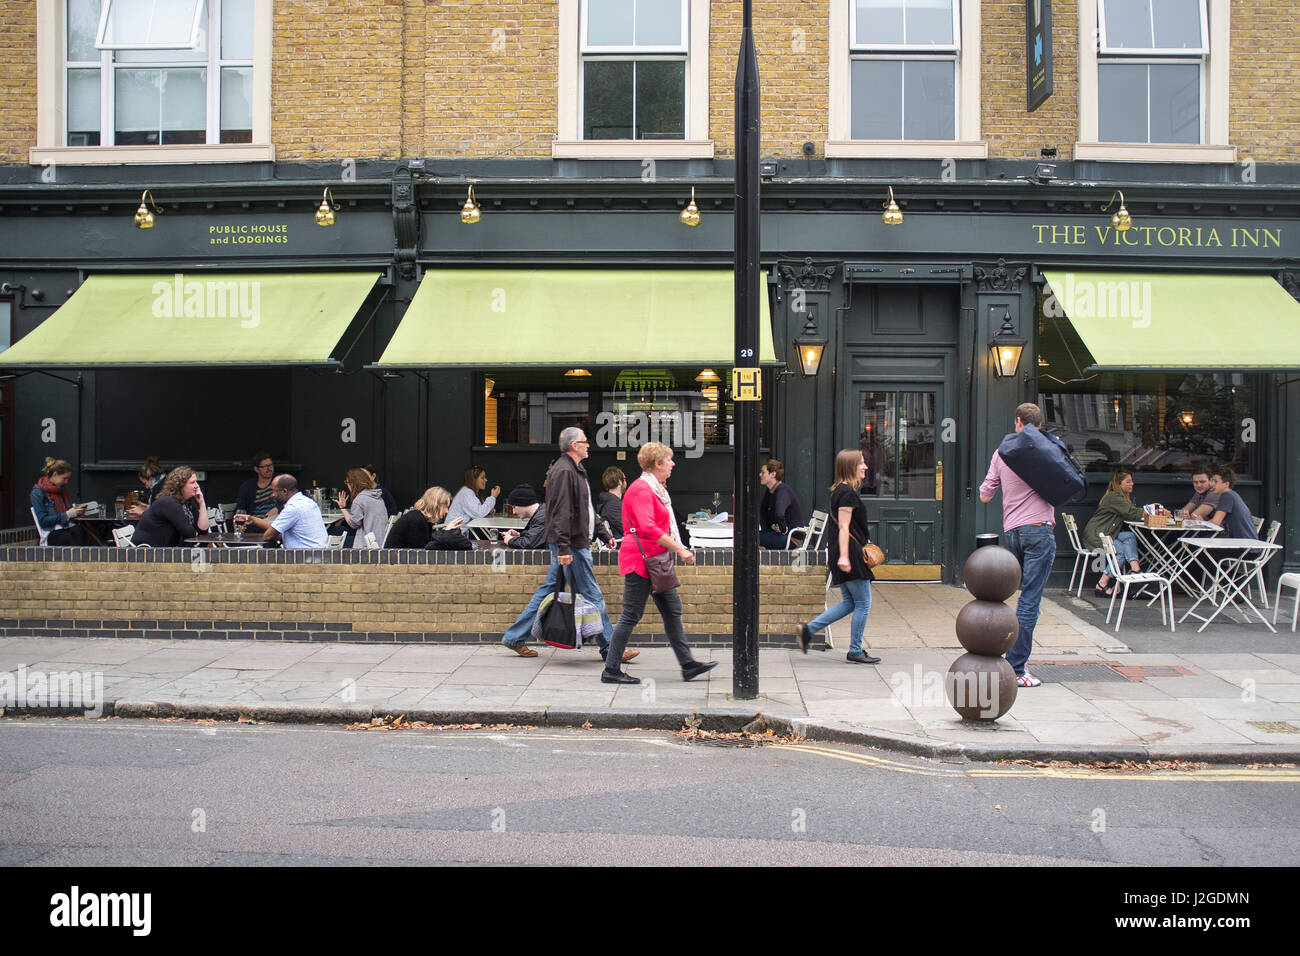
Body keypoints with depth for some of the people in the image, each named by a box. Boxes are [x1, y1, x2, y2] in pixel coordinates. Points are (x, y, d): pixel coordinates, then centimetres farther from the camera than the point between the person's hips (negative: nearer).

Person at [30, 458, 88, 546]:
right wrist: (67, 515, -13)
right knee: (68, 538, -39)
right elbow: (43, 521, -8)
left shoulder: (62, 488, 20)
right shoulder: (37, 493, -1)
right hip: (51, 532, -5)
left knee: (78, 532, -33)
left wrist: (76, 510, 9)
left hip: (67, 526, 5)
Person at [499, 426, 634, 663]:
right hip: (572, 545, -11)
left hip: (576, 543, 11)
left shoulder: (574, 470, 18)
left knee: (549, 590, 13)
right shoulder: (564, 471, -15)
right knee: (592, 596, -4)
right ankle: (610, 648, 3)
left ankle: (514, 637, 18)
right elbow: (561, 513, -22)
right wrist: (563, 548, -26)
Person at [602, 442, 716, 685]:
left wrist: (680, 549, 15)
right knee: (631, 616, -5)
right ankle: (611, 670, 2)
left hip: (654, 562, 11)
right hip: (640, 561, -11)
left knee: (672, 610, 10)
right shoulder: (642, 490, -16)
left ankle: (687, 664, 15)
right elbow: (648, 528, -28)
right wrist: (679, 549, -26)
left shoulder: (655, 489, 17)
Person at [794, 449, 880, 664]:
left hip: (840, 551, 10)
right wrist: (844, 556, -24)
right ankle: (855, 651, 6)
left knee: (850, 603, 15)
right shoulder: (847, 492, -14)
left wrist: (864, 541, 26)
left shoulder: (840, 490, 16)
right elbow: (844, 527, -20)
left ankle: (808, 630, 11)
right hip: (849, 551, -10)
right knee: (863, 603, 0)